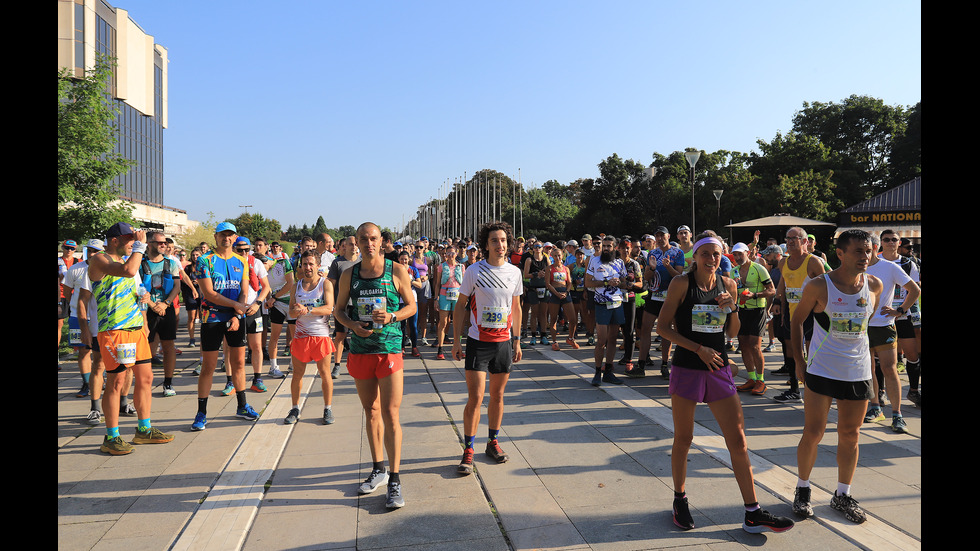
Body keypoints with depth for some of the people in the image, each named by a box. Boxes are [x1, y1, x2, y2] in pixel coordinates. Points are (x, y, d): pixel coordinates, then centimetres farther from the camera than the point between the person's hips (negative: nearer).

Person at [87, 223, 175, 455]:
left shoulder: (124, 259, 19)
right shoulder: (99, 260, -8)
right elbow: (128, 271, -28)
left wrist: (143, 322, 20)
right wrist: (140, 245, -17)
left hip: (136, 327, 9)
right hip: (113, 330, -9)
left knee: (145, 377, 11)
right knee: (116, 382, -4)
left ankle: (144, 430, 22)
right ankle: (111, 438, 6)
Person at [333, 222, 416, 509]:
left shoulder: (397, 271, -2)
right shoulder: (349, 275, 6)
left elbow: (412, 305, 4)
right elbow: (338, 309, 12)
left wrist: (391, 316, -16)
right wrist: (353, 325, -9)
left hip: (389, 349, -3)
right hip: (360, 349, 4)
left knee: (390, 415, -6)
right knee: (371, 412, 14)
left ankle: (394, 480, 2)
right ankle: (378, 469, 29)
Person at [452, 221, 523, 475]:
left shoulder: (515, 272, 5)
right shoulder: (474, 271, -6)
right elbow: (461, 305, 0)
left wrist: (517, 341, 11)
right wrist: (457, 340, -5)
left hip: (504, 342, 3)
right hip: (478, 342, -3)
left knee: (497, 396, 13)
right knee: (475, 399, -5)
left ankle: (493, 442, 28)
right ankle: (468, 451, 8)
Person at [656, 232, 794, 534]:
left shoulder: (727, 284, 6)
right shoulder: (681, 283, -7)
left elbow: (733, 331, 12)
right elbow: (662, 327, -8)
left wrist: (731, 307, -8)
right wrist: (698, 349, -15)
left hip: (719, 369, 4)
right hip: (687, 369, -4)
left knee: (738, 440, 3)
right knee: (683, 439, 8)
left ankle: (753, 514, 12)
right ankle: (680, 500, 27)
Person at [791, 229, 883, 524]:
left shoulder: (874, 285, -1)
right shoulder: (819, 286, -11)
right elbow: (797, 320, 0)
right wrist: (799, 361, -4)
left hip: (859, 371, 4)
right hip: (822, 370, -3)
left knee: (850, 435, 11)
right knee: (813, 433, 1)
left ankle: (843, 494, 27)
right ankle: (803, 489, 20)